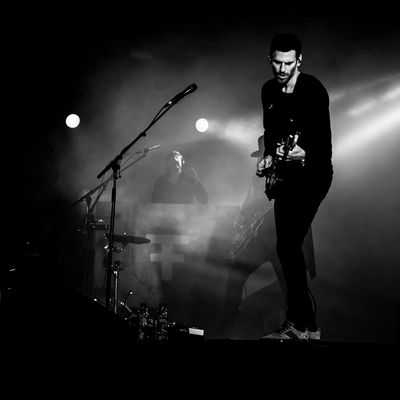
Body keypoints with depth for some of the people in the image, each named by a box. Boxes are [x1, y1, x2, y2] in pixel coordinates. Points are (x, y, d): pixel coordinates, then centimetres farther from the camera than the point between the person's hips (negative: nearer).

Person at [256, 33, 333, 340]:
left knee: (288, 245, -16)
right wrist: (269, 156, 5)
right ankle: (297, 323, 19)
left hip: (313, 173, -8)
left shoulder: (313, 90, -14)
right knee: (289, 247, 8)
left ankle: (306, 327, -6)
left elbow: (324, 141, -19)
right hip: (285, 174, 8)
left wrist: (303, 154, -37)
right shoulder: (269, 90, 8)